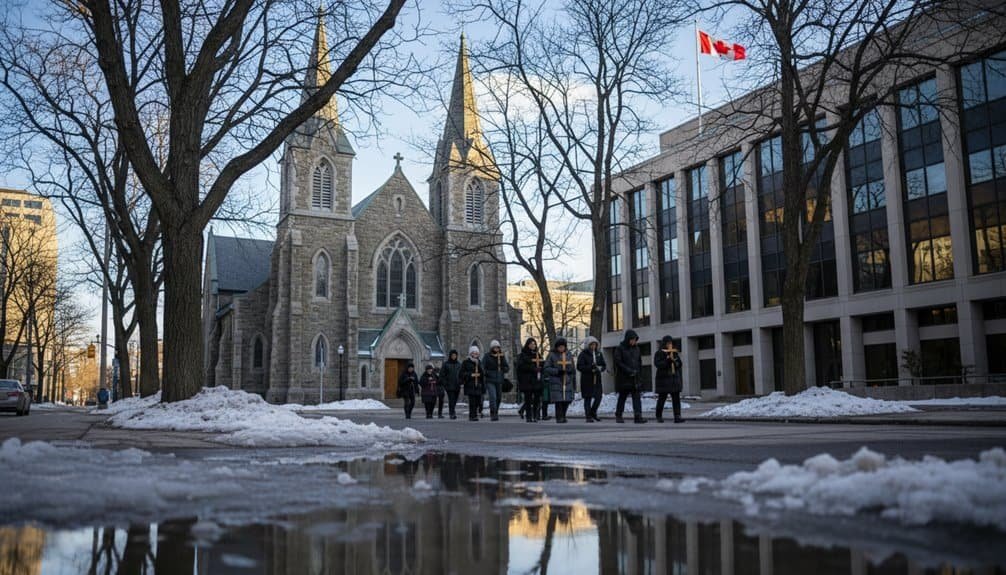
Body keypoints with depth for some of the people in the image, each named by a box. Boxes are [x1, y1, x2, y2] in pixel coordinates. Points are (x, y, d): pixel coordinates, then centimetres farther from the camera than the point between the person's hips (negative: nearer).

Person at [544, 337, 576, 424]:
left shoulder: (569, 354, 10)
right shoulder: (552, 355, -2)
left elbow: (573, 369, 15)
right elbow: (547, 368, -5)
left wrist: (574, 382, 13)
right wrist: (557, 371, -17)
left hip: (567, 381, 3)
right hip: (556, 381, -3)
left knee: (567, 399, -2)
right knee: (558, 400, -10)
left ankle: (563, 416, 20)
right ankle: (559, 418, 1)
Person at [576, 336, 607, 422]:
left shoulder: (599, 354, 10)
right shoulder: (583, 354, -4)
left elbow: (604, 365, 10)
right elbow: (579, 367, -10)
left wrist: (599, 368, -13)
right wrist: (590, 368, -22)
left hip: (597, 379, 4)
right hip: (586, 379, -4)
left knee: (599, 396, -2)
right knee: (588, 398, -1)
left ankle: (593, 412, 21)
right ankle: (588, 416, 8)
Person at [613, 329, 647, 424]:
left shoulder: (636, 348, 11)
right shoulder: (620, 349, -5)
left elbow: (639, 361, 18)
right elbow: (618, 362, -12)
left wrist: (636, 371, 1)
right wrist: (629, 371, -18)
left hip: (635, 377, 4)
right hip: (623, 378, -4)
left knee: (637, 397, -8)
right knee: (622, 396, 7)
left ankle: (638, 416, -13)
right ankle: (618, 415, 21)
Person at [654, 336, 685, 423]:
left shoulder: (675, 353, 12)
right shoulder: (659, 353, -2)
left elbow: (679, 364, 6)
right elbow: (657, 364, -15)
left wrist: (673, 360, -12)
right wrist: (667, 360, -21)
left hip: (675, 378, 4)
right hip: (663, 379, -4)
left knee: (676, 398, -7)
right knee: (662, 399, 3)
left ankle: (677, 417, -11)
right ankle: (659, 416, 17)